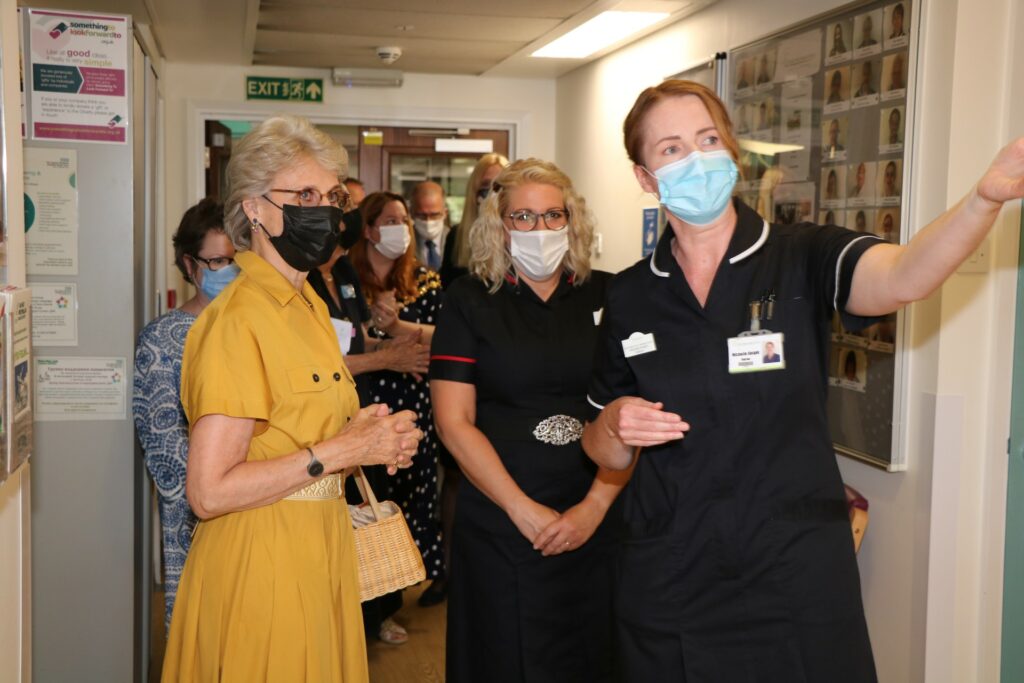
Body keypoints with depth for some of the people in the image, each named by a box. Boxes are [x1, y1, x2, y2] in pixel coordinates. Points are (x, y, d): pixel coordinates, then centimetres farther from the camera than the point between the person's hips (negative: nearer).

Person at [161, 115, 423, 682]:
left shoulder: (309, 304, 10)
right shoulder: (237, 318, -19)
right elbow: (209, 493, -23)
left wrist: (375, 442, 1)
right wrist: (340, 451, -19)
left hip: (319, 551, 9)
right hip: (260, 565, -9)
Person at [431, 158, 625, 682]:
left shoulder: (607, 297, 3)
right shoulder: (470, 301, -1)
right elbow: (454, 423, -6)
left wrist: (595, 505, -10)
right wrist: (524, 510, -11)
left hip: (597, 521, 2)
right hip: (501, 529, -1)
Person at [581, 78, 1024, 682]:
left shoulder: (803, 259, -6)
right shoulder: (630, 297, 2)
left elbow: (902, 278, -29)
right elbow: (609, 456, 11)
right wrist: (615, 424, -12)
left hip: (800, 587, -2)